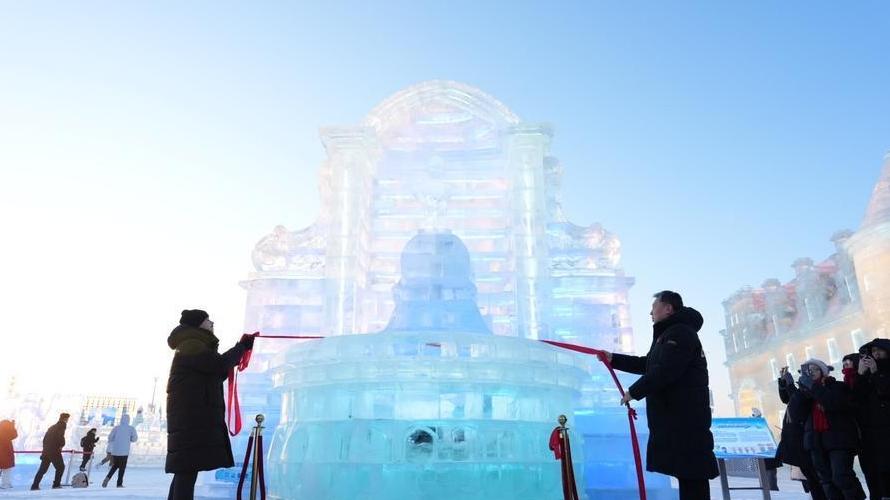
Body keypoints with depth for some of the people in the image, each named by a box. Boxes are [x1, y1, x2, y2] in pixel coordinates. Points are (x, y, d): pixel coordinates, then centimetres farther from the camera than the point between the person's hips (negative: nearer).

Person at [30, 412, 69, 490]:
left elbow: (45, 438, 20)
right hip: (55, 452, -7)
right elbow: (60, 437, -22)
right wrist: (62, 445, -7)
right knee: (60, 467, 5)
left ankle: (35, 485, 8)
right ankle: (56, 484, 4)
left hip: (46, 451, 8)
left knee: (42, 469, 12)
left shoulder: (52, 427, 19)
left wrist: (45, 448, 23)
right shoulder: (62, 426, -7)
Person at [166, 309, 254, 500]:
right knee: (188, 469, -15)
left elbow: (216, 375, 23)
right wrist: (242, 347, -3)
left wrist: (242, 348, 16)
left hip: (194, 418, 10)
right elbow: (220, 364, -19)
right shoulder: (192, 346, -8)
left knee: (185, 471, 9)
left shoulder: (194, 347, 24)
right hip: (192, 418, -10)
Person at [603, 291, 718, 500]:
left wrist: (634, 391, -14)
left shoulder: (679, 333, -13)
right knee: (688, 475, 12)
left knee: (692, 476, -10)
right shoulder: (671, 335, 23)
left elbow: (664, 371, -23)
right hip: (675, 416, 11)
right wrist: (613, 359, 22)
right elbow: (646, 364, 28)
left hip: (685, 417, -11)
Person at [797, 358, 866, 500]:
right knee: (826, 479, 1)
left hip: (838, 439, -4)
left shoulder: (838, 387, 4)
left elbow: (835, 403, -16)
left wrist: (813, 387, -15)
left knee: (841, 477, -13)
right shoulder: (807, 392, 15)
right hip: (816, 441, 4)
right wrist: (803, 389, -7)